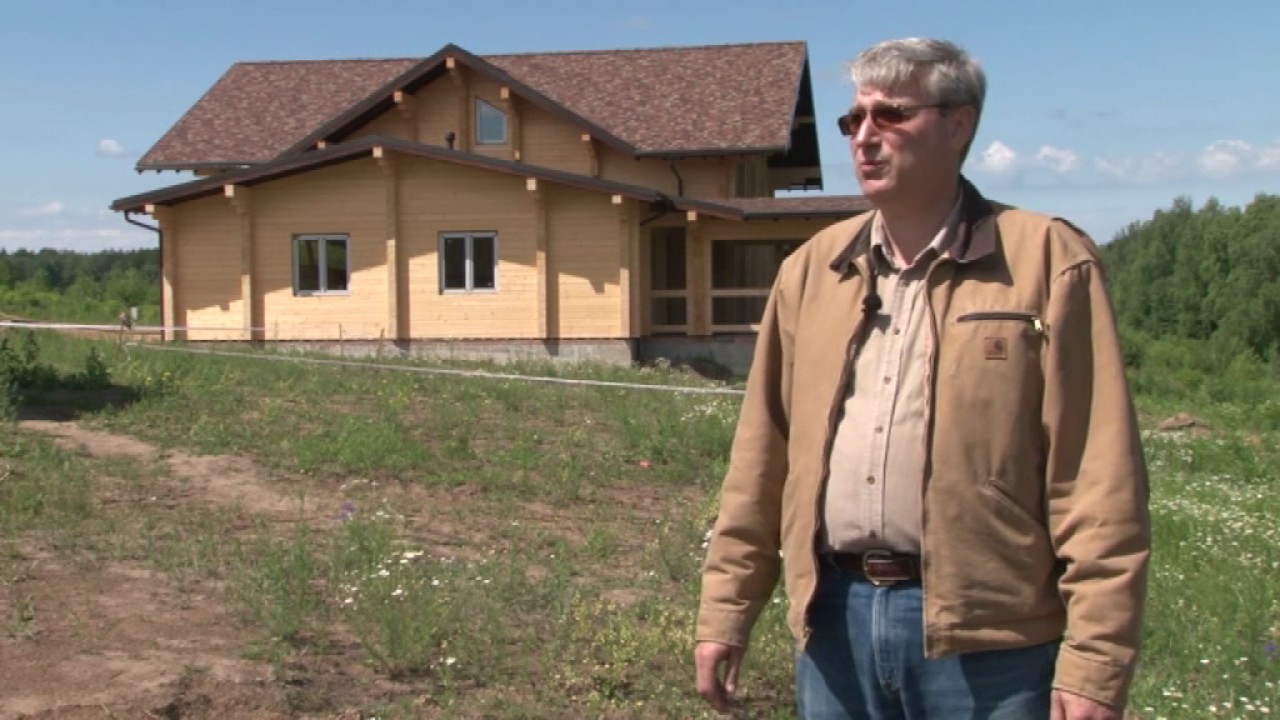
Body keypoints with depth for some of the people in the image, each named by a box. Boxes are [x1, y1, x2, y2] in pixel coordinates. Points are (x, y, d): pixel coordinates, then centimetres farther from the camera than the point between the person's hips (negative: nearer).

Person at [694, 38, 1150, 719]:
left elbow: (1097, 482, -9)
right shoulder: (811, 271, 8)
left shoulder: (1047, 262, -5)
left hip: (985, 635, -4)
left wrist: (1095, 659, -12)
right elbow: (761, 457, 8)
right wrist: (726, 611, 8)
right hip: (835, 620, 4)